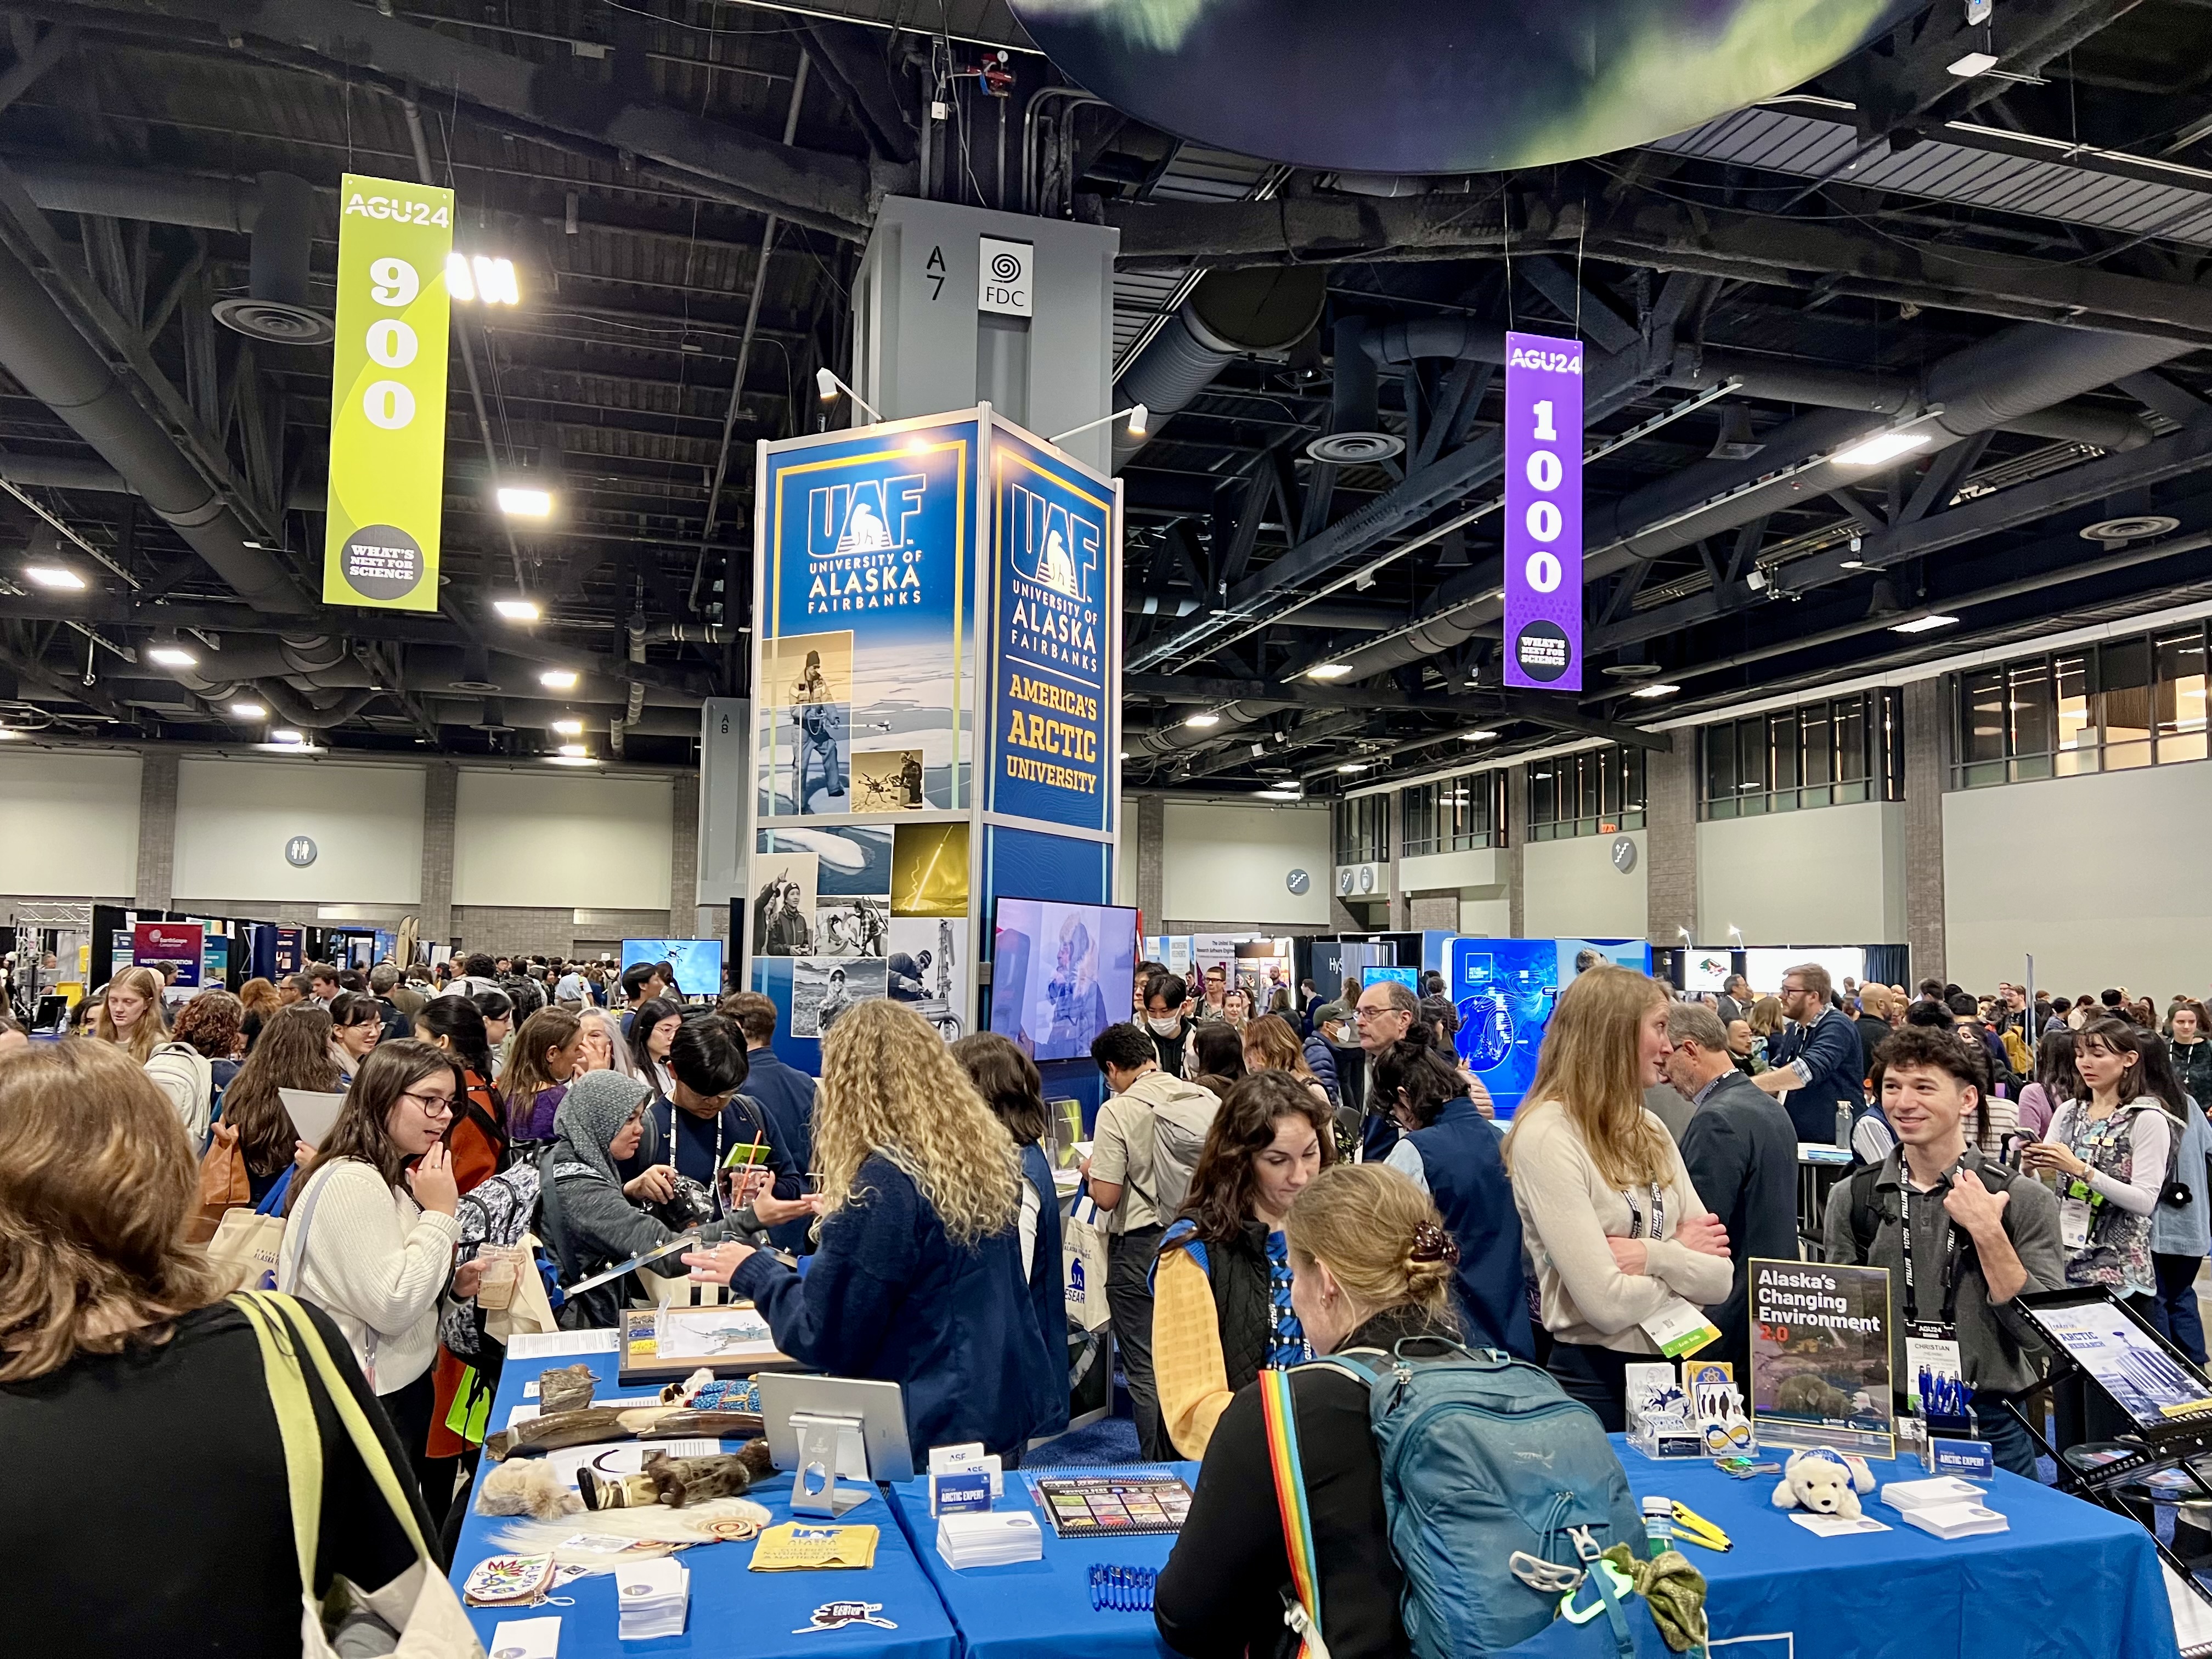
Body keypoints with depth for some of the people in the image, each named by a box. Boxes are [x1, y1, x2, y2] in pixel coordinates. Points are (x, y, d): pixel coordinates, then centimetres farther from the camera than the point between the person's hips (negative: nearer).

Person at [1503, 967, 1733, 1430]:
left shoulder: (1650, 1131, 7)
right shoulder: (1547, 1136, -17)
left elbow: (1719, 1277, 1)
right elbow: (1608, 1303, -22)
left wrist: (1654, 1256, -17)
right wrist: (1681, 1256, -7)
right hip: (1597, 1380, -7)